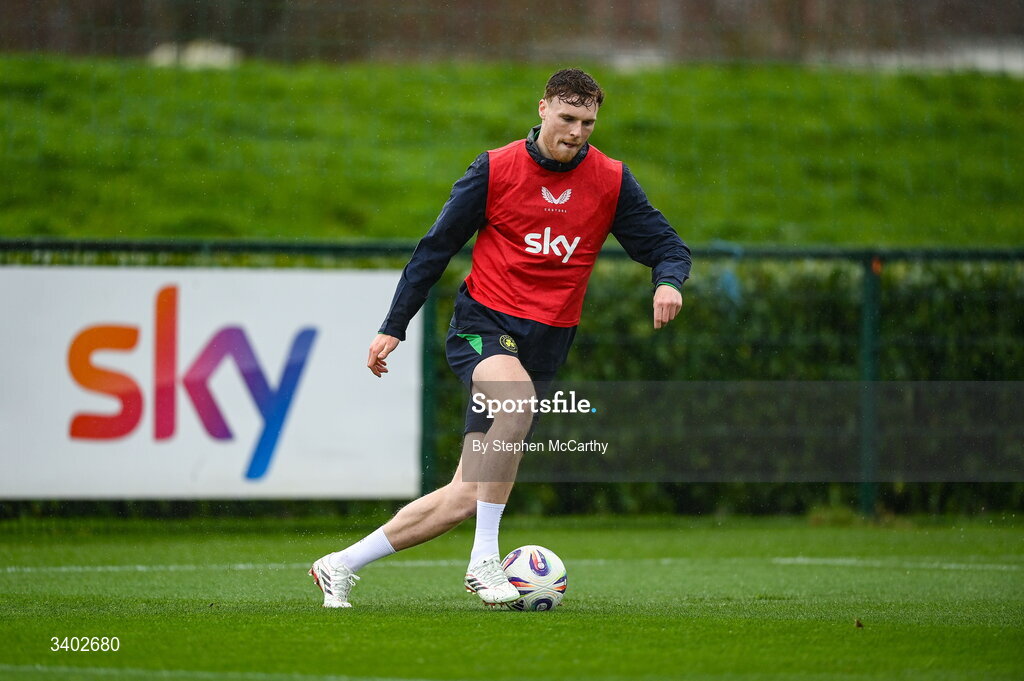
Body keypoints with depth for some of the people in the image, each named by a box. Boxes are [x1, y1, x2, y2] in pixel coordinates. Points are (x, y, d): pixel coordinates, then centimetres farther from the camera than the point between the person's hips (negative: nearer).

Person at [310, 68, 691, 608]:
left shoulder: (612, 182, 3)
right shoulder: (496, 169, -2)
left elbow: (666, 246, 8)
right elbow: (436, 247, 5)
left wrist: (668, 281, -17)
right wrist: (393, 327, 4)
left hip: (545, 341, 3)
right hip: (482, 323, -3)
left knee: (466, 498, -2)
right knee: (518, 399, -38)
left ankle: (340, 566, 11)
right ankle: (483, 560, -32)